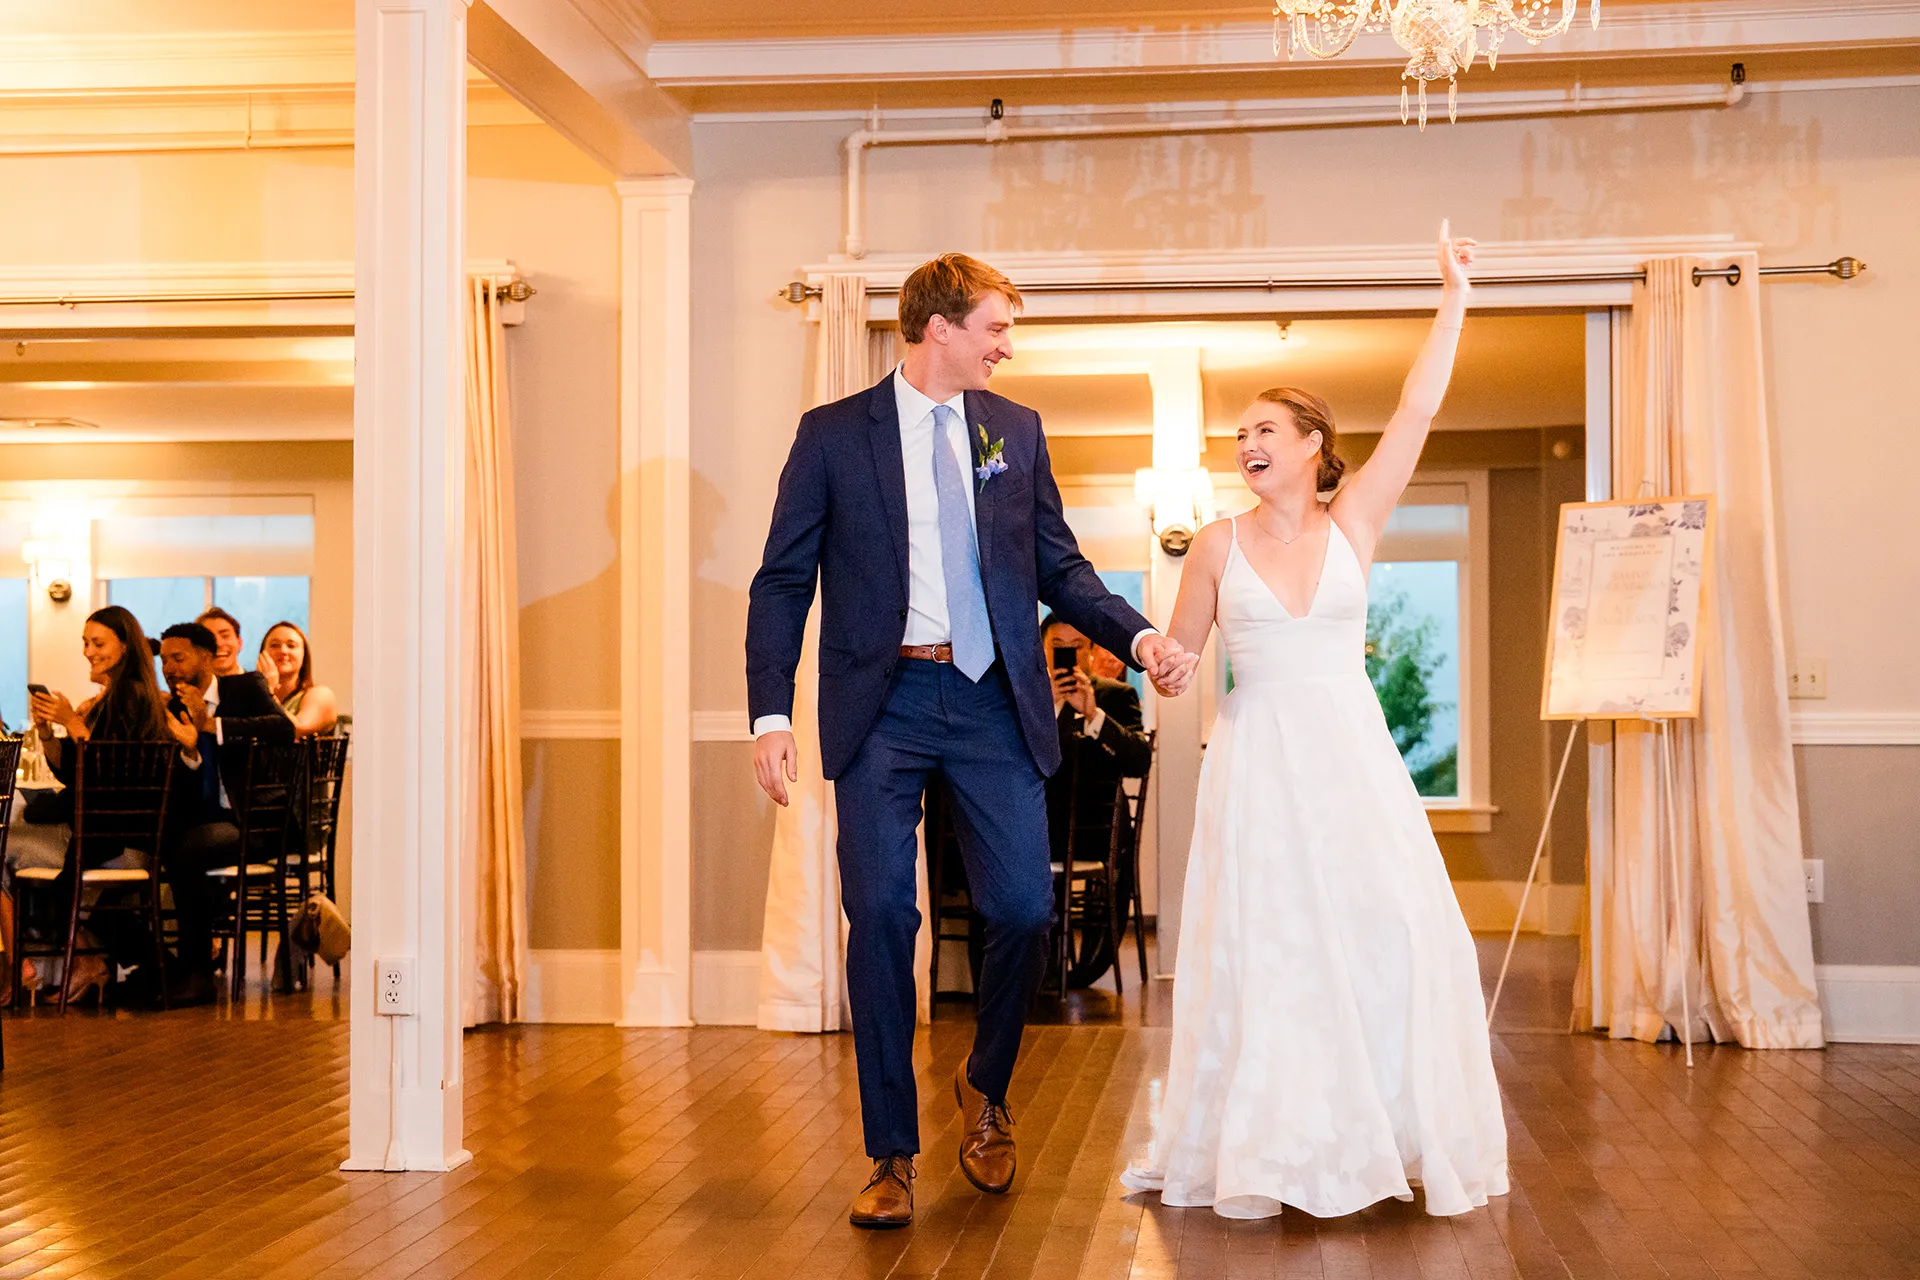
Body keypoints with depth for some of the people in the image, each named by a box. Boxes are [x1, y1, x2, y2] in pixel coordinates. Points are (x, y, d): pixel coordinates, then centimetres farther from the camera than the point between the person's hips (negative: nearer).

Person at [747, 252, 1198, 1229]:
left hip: (995, 703, 3)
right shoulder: (833, 435, 1)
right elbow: (782, 583, 0)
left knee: (1023, 909, -1)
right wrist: (771, 716, -10)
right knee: (881, 919, -2)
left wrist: (1138, 636, -4)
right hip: (884, 702, -2)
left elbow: (1060, 567, 12)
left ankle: (985, 1090, 29)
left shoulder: (1016, 431, 10)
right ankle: (892, 1154, 12)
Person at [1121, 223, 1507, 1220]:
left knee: (1389, 933, -2)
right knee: (1261, 945, -1)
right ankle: (1264, 1154, 5)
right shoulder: (1221, 543, 4)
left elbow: (1417, 413, -3)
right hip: (1258, 761, -1)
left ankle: (1407, 1133, 12)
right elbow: (1178, 656, 9)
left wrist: (1453, 296, -4)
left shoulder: (1353, 523, 4)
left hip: (1350, 755, 1)